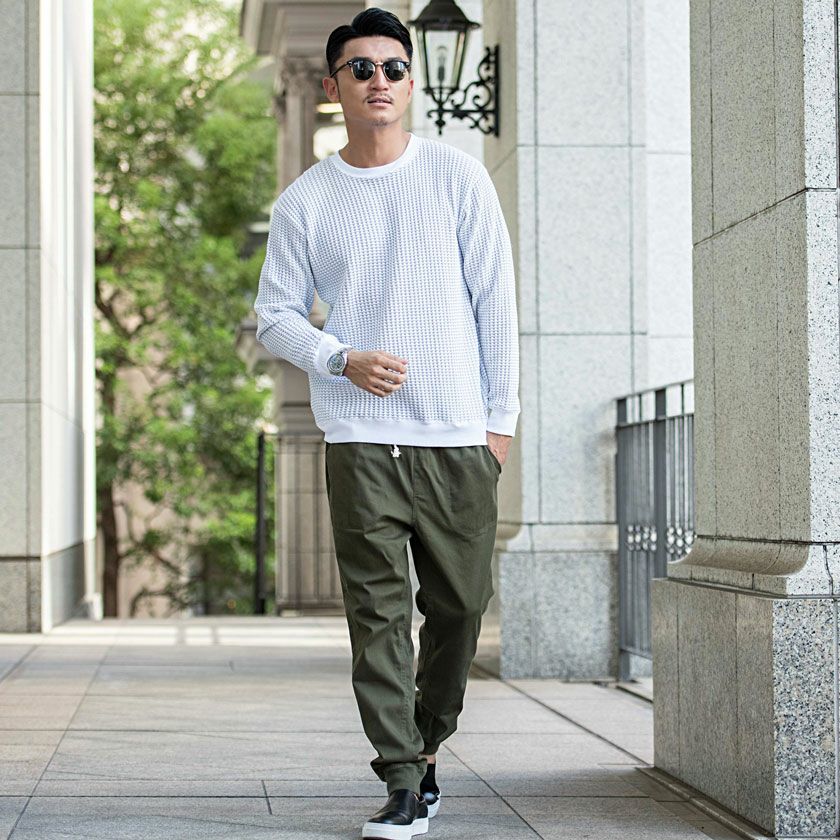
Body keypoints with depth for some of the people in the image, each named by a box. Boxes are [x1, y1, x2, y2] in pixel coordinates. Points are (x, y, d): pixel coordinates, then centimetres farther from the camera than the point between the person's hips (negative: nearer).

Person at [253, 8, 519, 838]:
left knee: (459, 606, 6)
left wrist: (501, 416, 3)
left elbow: (495, 298, 6)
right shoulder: (304, 201, 6)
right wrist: (343, 359, -10)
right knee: (379, 611, -6)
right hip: (360, 437, -1)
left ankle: (423, 747, 26)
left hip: (458, 435, 1)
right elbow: (275, 315, 9)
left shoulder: (458, 177, 5)